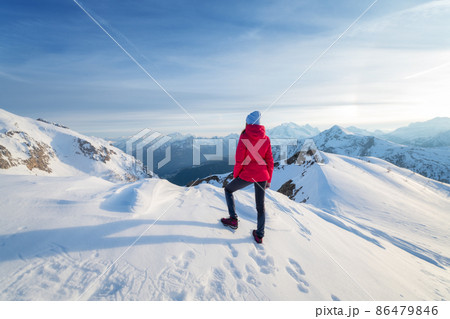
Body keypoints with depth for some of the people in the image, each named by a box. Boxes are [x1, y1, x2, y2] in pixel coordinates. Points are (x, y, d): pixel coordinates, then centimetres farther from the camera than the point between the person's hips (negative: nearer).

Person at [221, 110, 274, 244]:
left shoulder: (244, 137, -11)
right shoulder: (266, 139, 2)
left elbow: (239, 160, -11)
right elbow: (270, 161, 5)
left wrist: (235, 175, 4)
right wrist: (268, 179, 14)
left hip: (247, 175, -4)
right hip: (262, 176, 5)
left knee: (228, 189, 22)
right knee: (260, 205, 18)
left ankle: (233, 219, 23)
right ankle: (259, 235, 28)